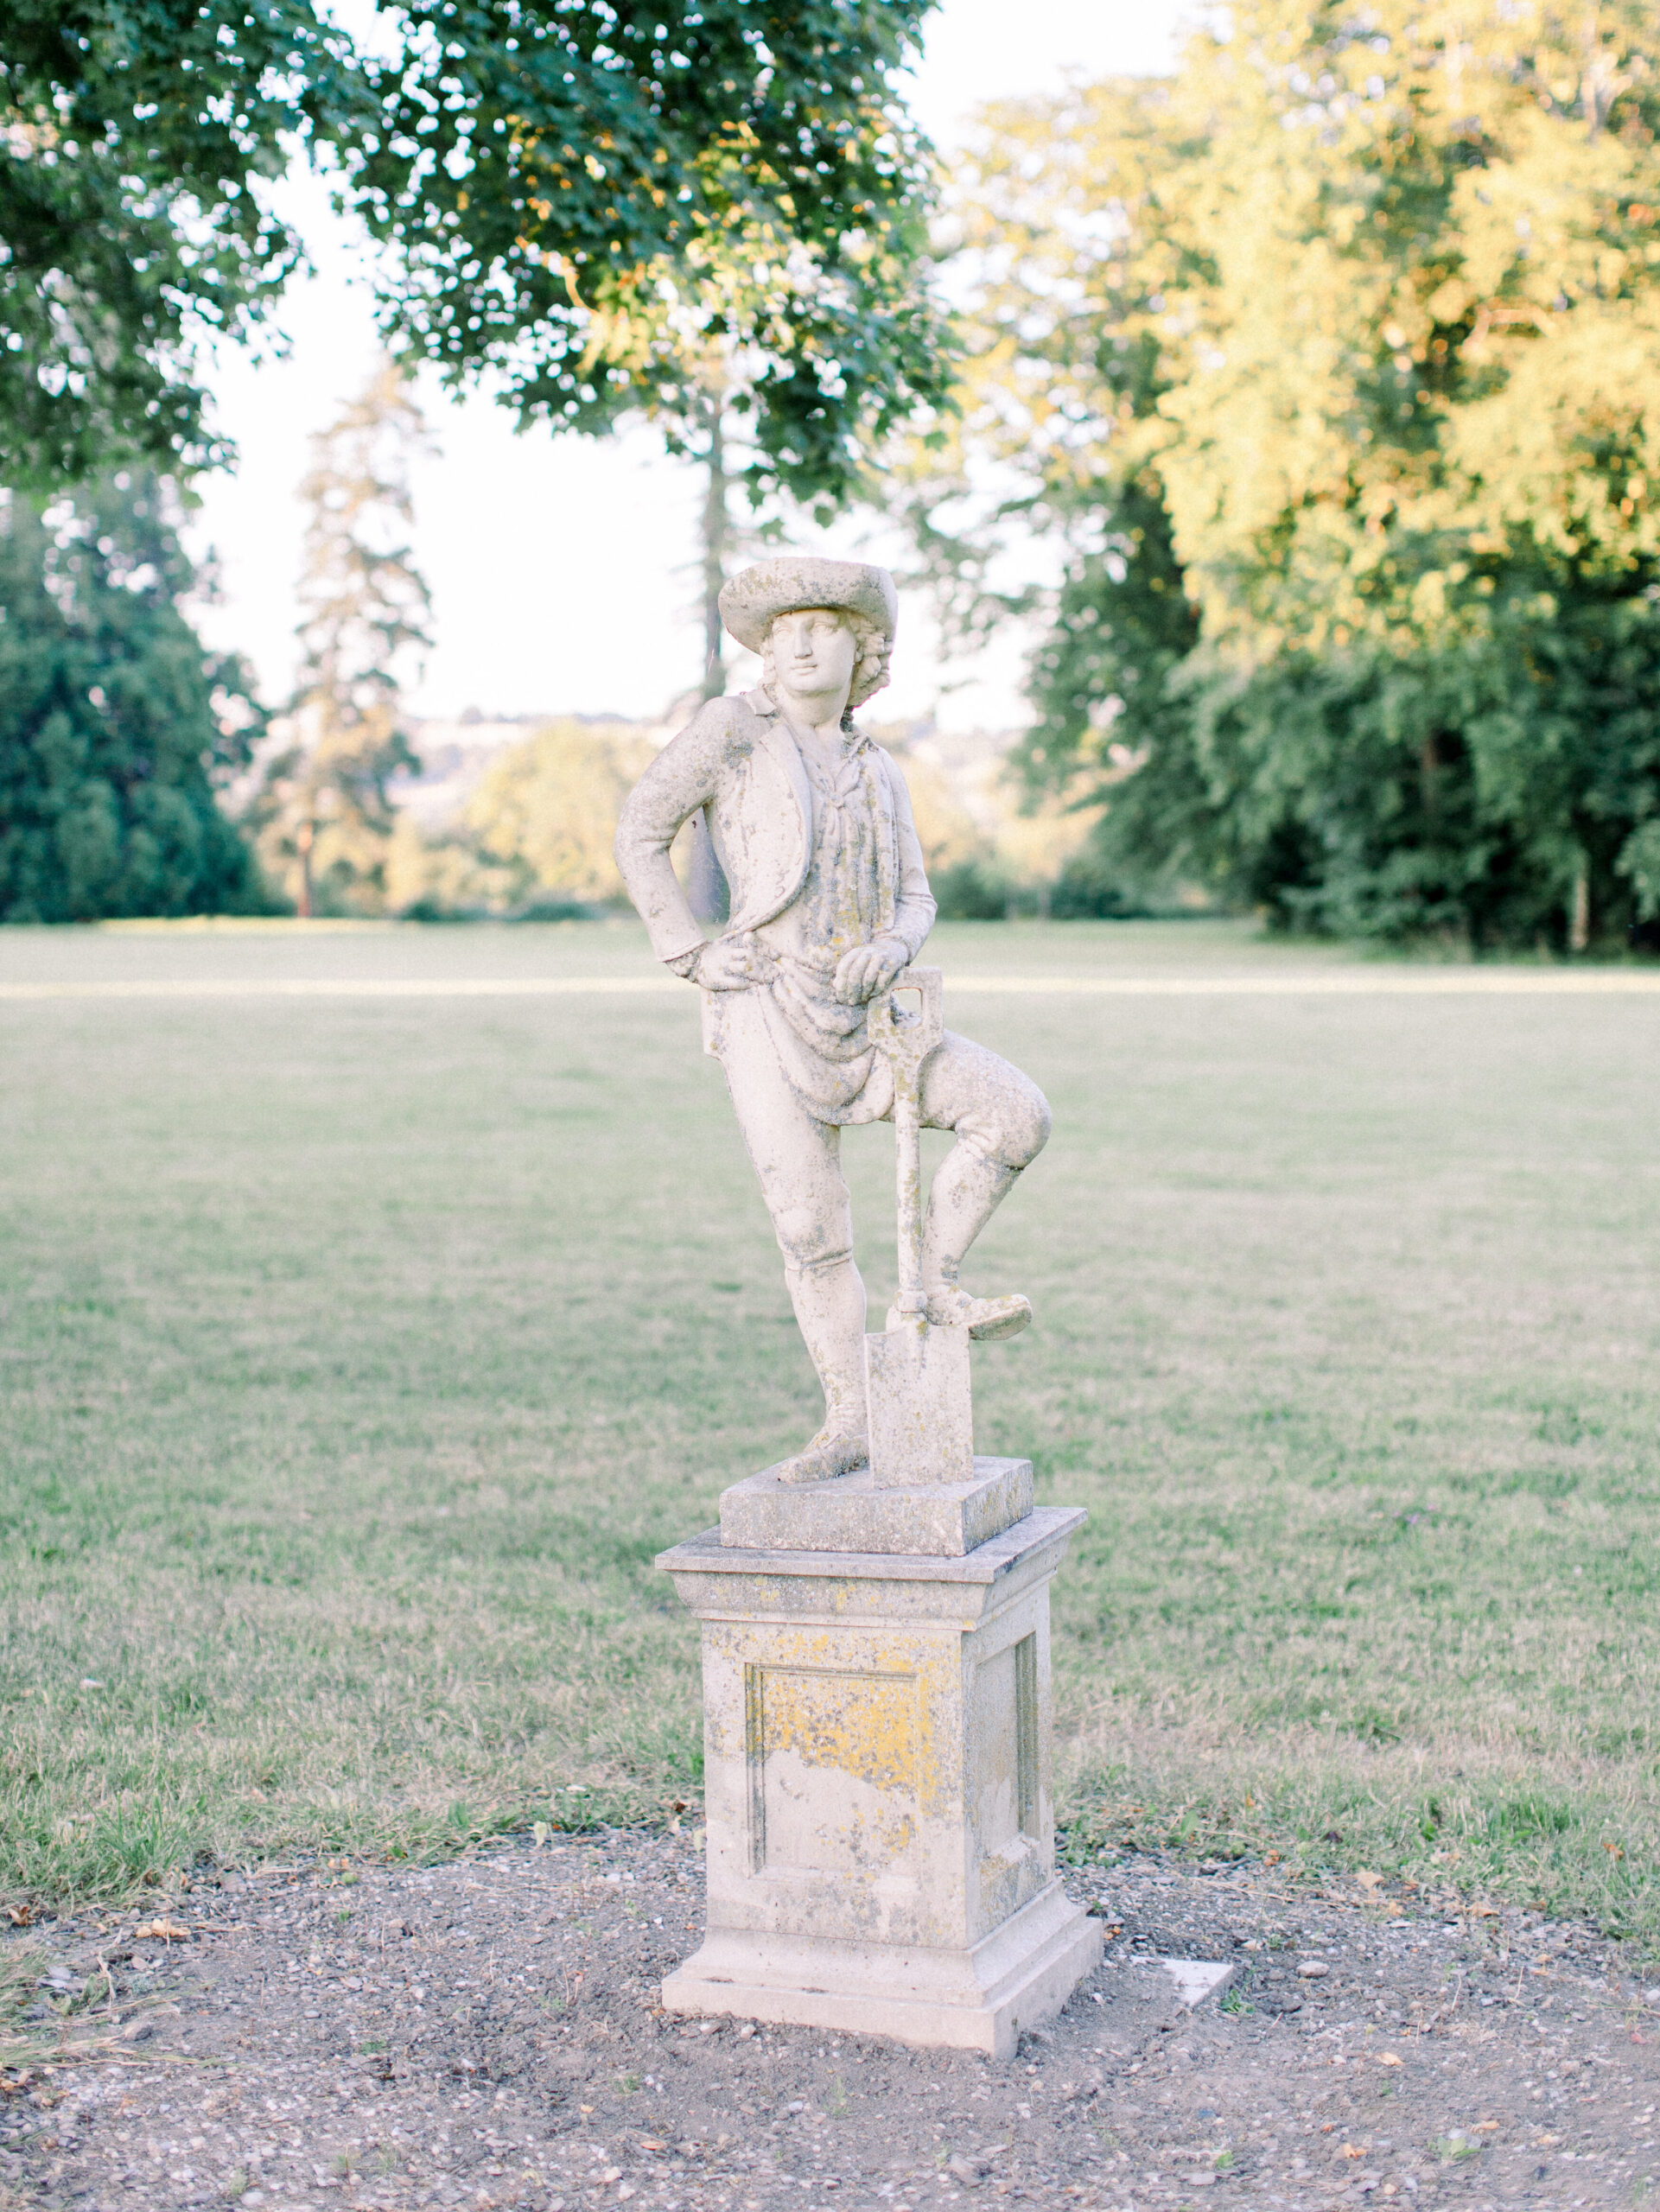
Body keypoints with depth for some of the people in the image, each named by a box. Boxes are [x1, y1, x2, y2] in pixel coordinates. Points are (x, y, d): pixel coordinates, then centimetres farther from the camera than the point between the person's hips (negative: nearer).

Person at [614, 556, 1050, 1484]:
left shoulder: (879, 773, 16)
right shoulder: (735, 724, 2)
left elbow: (915, 903, 11)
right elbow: (641, 833, -1)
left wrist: (890, 948, -13)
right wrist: (692, 954, -9)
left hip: (859, 1016, 4)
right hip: (764, 1009, -4)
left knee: (1019, 1113, -12)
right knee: (813, 1228, -8)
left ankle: (934, 1279, 4)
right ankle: (852, 1425, 6)